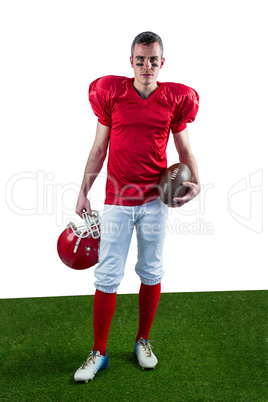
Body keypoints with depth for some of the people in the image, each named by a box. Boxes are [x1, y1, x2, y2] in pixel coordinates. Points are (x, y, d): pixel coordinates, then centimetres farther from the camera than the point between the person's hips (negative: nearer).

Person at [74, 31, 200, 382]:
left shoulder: (175, 99, 3)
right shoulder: (111, 93, 1)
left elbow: (185, 150, 8)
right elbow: (99, 149, 6)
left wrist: (195, 182, -10)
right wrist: (83, 192, 4)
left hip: (155, 200, 1)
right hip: (117, 199, -1)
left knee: (151, 272, 11)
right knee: (108, 275, 1)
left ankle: (143, 341, 30)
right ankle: (99, 352, 16)